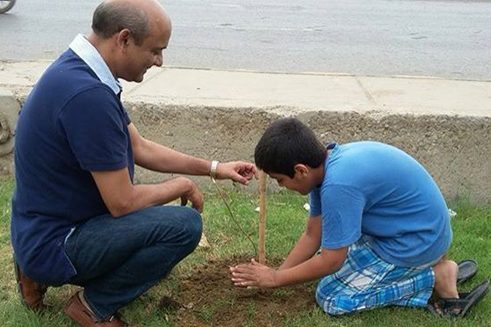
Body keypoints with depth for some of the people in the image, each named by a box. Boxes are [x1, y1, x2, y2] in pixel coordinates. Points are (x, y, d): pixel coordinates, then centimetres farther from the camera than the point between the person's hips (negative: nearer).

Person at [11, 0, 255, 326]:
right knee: (184, 225, -19)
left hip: (47, 227, 10)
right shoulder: (87, 94, -29)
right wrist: (182, 186, -6)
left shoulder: (79, 70, 3)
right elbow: (122, 202, -24)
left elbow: (140, 148, 12)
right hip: (53, 245, -10)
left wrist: (214, 168, 11)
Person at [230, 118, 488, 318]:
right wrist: (274, 273, 2)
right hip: (417, 225, 9)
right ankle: (428, 263, 13)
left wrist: (275, 279, -9)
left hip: (417, 240, -9)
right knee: (331, 250, 21)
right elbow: (312, 235, 6)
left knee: (331, 298, -5)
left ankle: (436, 276, -2)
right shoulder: (326, 163, -3)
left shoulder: (338, 185, -31)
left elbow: (331, 261, -21)